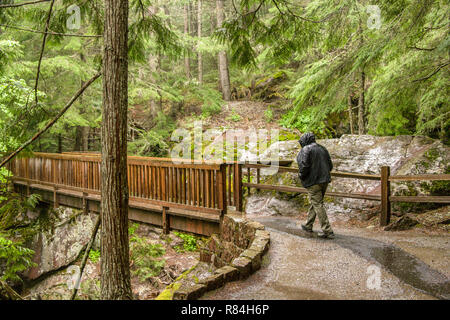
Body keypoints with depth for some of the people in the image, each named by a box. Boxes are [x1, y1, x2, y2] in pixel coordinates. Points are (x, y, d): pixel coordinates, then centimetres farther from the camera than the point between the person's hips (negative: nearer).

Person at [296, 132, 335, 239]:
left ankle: (328, 231, -5)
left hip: (313, 182, -8)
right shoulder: (322, 148, 13)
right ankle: (308, 226, 31)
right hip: (324, 180, 8)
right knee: (315, 203, 19)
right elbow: (330, 165, 12)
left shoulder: (306, 150, -9)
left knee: (318, 205, -4)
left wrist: (301, 176, -3)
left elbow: (304, 165, -20)